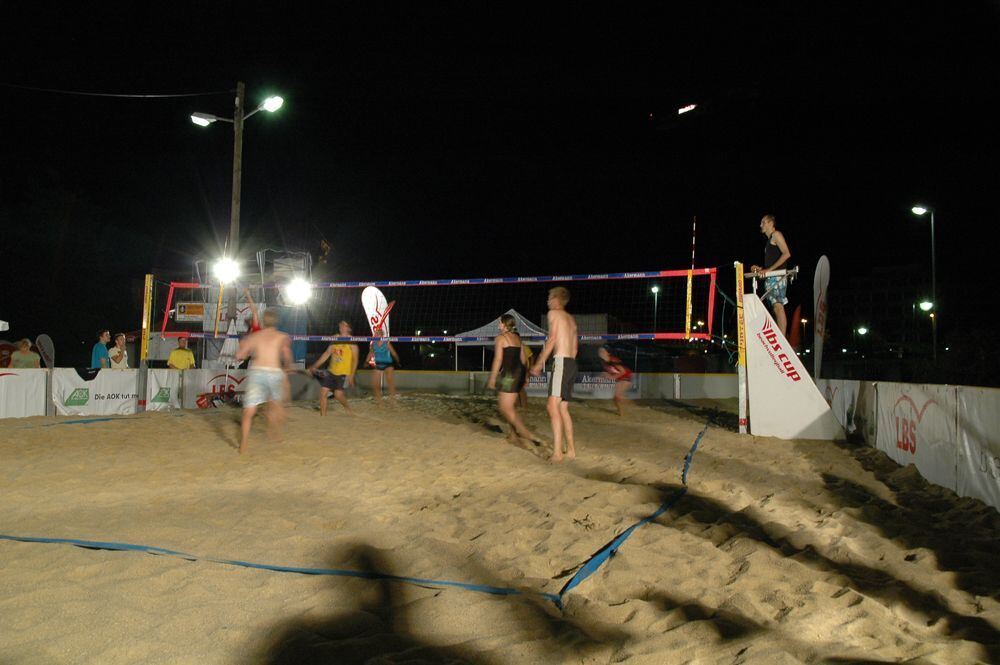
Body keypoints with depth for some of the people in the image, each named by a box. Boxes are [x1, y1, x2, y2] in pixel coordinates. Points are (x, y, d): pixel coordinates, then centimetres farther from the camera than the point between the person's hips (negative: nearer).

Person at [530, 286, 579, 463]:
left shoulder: (554, 313, 0)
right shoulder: (572, 319, 23)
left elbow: (552, 338, -11)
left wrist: (539, 363, -10)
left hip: (561, 362, -9)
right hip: (572, 363, 9)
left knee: (553, 406, -17)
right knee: (563, 408, 14)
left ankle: (557, 453, -26)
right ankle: (570, 450, 16)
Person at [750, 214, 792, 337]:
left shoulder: (776, 234, -1)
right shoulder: (769, 240, 26)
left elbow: (786, 254, -14)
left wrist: (769, 269, -18)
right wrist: (761, 269, 14)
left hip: (777, 276, -10)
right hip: (770, 278, 10)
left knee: (778, 306, -17)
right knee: (776, 307, 4)